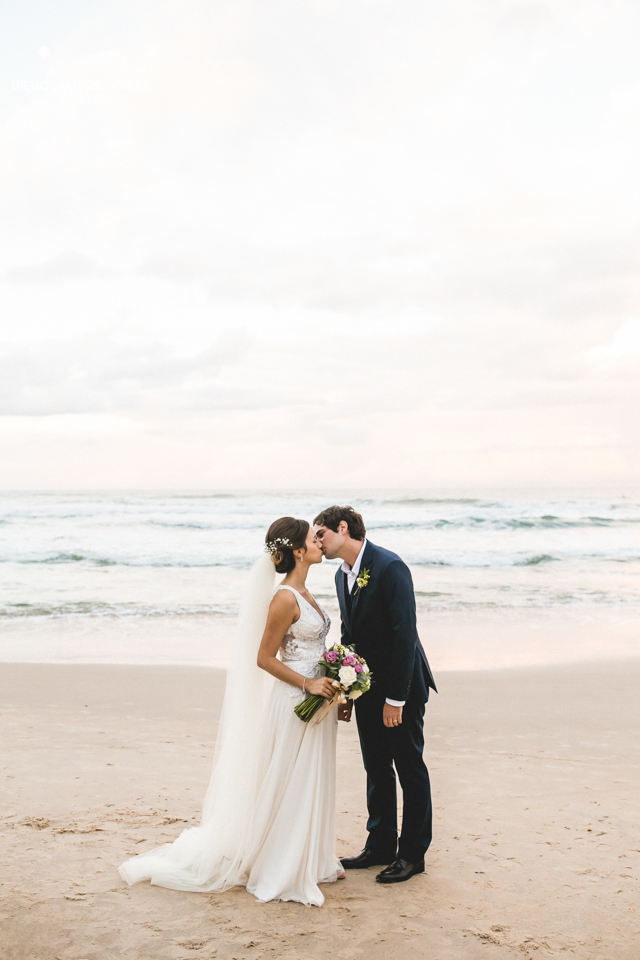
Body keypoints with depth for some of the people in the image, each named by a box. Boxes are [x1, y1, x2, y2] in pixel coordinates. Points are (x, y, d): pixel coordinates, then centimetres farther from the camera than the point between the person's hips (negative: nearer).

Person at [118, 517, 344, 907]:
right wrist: (308, 683, -19)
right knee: (290, 785, 3)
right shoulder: (285, 598, -19)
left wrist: (333, 688, 15)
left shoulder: (303, 593, 8)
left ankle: (312, 862, 32)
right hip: (295, 704, -9)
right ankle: (281, 874, 17)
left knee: (312, 783, 18)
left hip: (317, 700, 9)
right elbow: (264, 658, -17)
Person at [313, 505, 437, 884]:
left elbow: (404, 633, -23)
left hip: (401, 688, -8)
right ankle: (380, 846, 28)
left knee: (410, 768, 5)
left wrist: (395, 697, -22)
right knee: (376, 768, 16)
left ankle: (413, 853, 17)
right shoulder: (343, 574, 7)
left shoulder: (389, 566, -20)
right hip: (367, 688, 8)